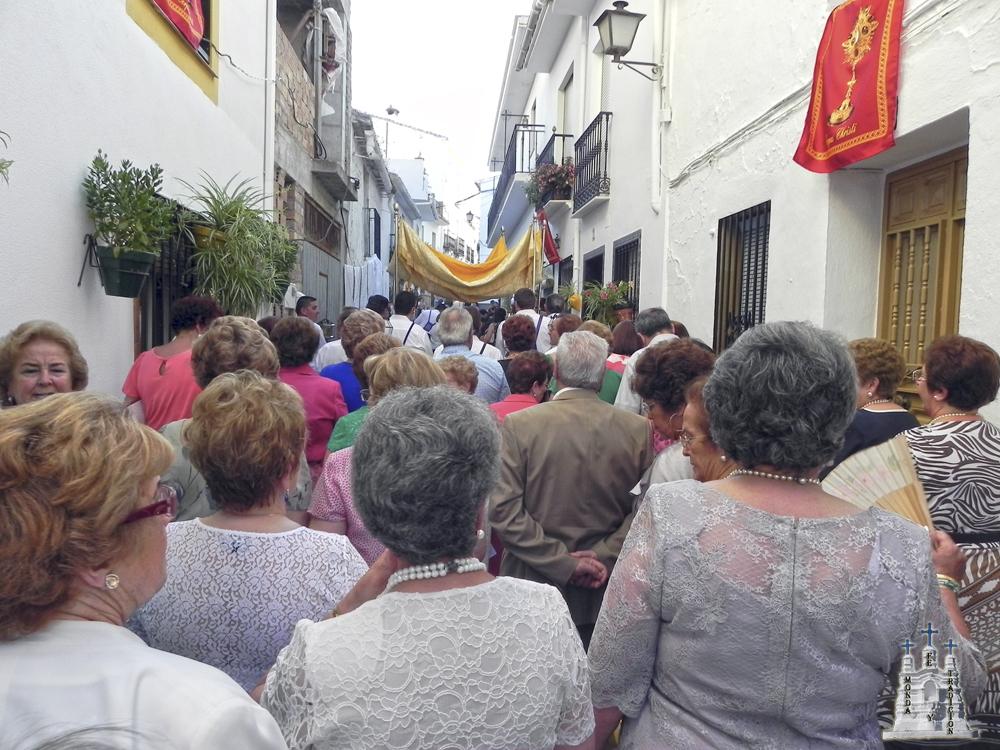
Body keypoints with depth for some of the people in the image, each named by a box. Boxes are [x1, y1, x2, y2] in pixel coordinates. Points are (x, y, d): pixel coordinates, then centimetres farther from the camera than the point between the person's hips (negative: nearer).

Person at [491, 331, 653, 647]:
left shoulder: (518, 424, -10)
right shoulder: (638, 428, -5)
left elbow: (503, 508, -14)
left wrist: (562, 560, -12)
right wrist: (604, 557, -6)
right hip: (605, 594, 2)